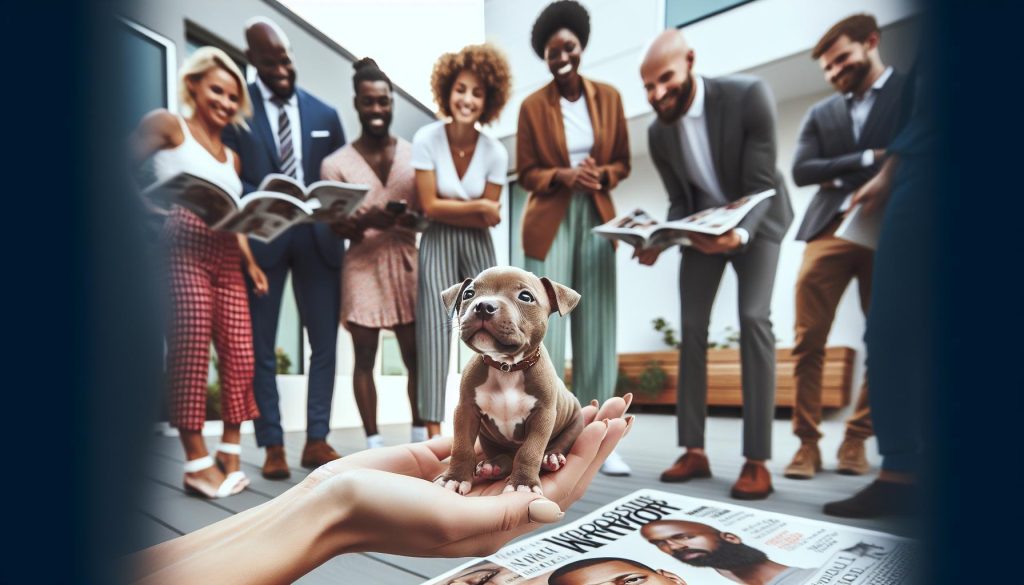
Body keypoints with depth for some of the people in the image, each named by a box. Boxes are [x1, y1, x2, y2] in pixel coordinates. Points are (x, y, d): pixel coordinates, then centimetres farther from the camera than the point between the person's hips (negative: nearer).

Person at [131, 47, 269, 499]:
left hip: (226, 259, 6)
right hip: (182, 249, -6)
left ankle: (230, 453, 7)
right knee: (189, 352, -10)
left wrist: (250, 262, 7)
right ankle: (197, 462, -3)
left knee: (239, 352, -2)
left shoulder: (232, 158, 25)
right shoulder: (167, 126, 10)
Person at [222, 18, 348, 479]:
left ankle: (317, 440, 18)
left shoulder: (324, 115, 11)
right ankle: (273, 445, 17)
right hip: (260, 238, -2)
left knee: (325, 343, 4)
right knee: (261, 348, 5)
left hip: (317, 237, 2)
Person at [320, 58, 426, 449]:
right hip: (362, 265, -1)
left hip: (406, 261, 1)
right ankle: (374, 444, 16)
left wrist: (408, 218, -15)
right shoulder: (336, 164, 1)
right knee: (364, 358, 4)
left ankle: (421, 437, 20)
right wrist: (365, 220, -20)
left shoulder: (414, 155, 5)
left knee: (416, 355, 5)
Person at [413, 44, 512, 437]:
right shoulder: (426, 139, -10)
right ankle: (434, 428, -5)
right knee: (436, 324, -9)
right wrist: (477, 206, -12)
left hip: (478, 245, 2)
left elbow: (490, 218, -4)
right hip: (437, 244, -2)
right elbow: (430, 207, -12)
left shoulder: (495, 152, -6)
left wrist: (450, 207, -12)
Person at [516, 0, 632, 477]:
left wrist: (600, 174, -11)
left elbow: (623, 163, 11)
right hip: (550, 221, -2)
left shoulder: (608, 97, 9)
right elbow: (526, 173, 2)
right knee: (546, 328, -6)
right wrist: (562, 176, -16)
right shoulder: (533, 106, 3)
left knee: (598, 328, 2)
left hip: (597, 218, 3)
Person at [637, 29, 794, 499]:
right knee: (691, 325, -3)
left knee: (753, 318, -20)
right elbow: (679, 203, -5)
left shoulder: (748, 95, -24)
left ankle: (757, 459, -12)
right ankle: (694, 450, 5)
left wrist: (739, 234, -44)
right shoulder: (659, 133, -11)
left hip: (757, 219, -4)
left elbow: (761, 186, -25)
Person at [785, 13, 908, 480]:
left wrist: (843, 176, -5)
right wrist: (866, 159, -3)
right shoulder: (820, 113, 18)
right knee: (809, 342, -5)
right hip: (829, 231, 2)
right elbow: (801, 171, 6)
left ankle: (856, 439, 16)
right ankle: (807, 442, 4)